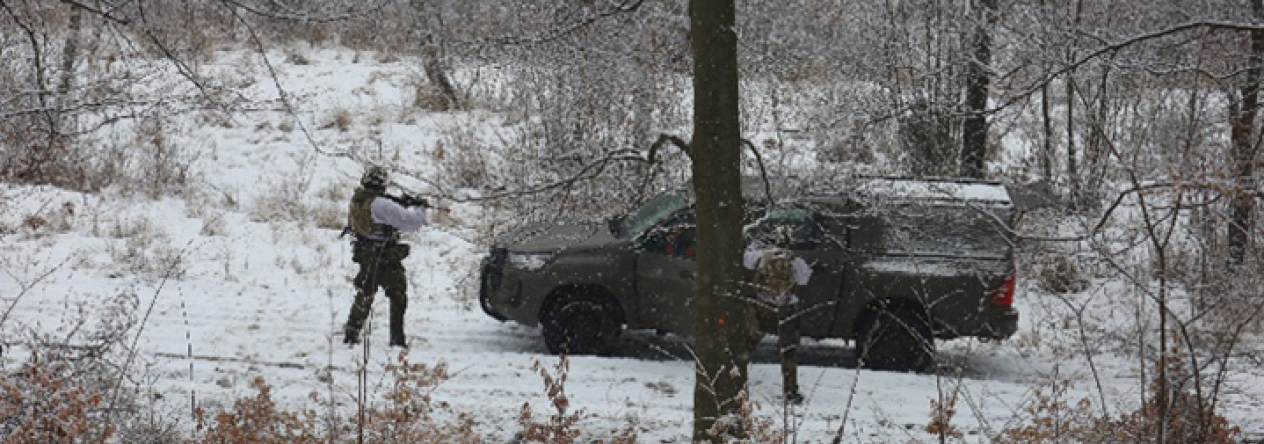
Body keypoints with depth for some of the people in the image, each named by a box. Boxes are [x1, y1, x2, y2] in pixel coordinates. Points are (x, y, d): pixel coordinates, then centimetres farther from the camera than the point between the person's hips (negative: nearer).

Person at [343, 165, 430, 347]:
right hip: (386, 260, -7)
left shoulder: (356, 201, -1)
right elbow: (410, 222, -24)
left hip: (365, 258, 7)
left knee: (364, 296, 22)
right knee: (398, 298, 5)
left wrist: (402, 204, 1)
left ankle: (351, 333, 27)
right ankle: (397, 339, 6)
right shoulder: (381, 205, -24)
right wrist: (419, 208, -4)